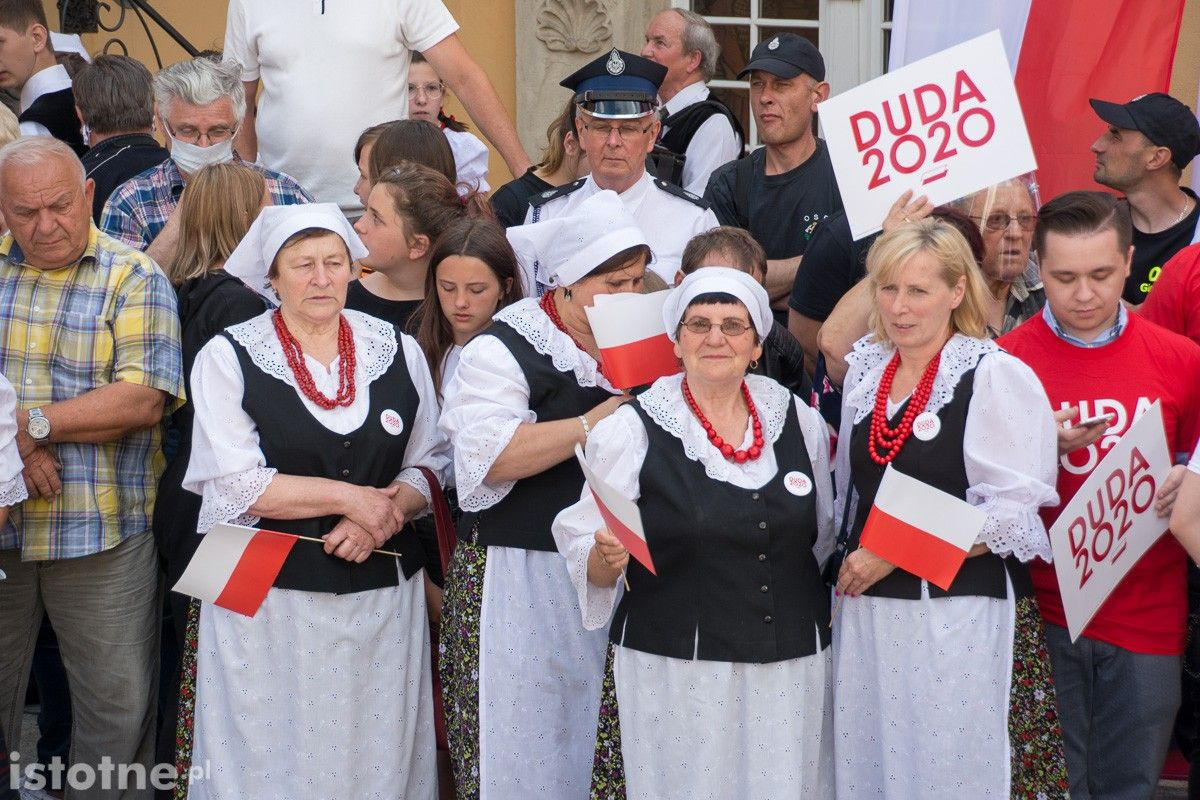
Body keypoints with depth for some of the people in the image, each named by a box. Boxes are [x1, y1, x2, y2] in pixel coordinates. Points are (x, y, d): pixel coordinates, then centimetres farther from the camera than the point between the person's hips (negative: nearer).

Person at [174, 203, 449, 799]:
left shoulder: (397, 351, 7)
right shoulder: (229, 358, -2)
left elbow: (429, 464, 8)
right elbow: (237, 483, -9)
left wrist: (383, 517, -11)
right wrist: (350, 497, -12)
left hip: (382, 590, 3)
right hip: (270, 592, -2)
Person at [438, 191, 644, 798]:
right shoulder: (504, 350, -6)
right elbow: (491, 456, -20)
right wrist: (597, 421, -19)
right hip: (524, 581, -5)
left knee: (600, 746, 7)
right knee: (522, 749, -1)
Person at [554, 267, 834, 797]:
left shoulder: (799, 420, 5)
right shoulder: (632, 429, -4)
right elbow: (587, 561, -4)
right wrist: (609, 558, -24)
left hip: (792, 669, 3)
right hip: (676, 670, -3)